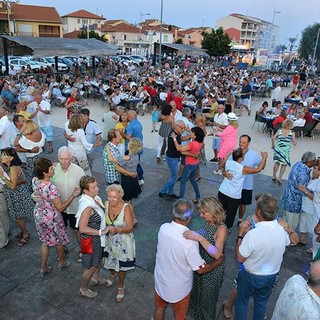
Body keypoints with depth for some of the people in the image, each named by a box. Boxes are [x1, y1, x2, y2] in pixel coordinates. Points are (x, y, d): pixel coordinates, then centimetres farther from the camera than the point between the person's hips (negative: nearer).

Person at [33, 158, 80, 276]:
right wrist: (73, 195, -25)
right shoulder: (51, 188, -35)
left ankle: (43, 268, 36)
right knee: (60, 241, 22)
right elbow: (60, 208, -27)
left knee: (45, 241, 25)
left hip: (39, 216, 6)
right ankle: (61, 262, 44)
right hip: (52, 219, -6)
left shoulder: (34, 180, -13)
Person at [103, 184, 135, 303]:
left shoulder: (126, 208, -27)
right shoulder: (106, 204, -15)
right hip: (109, 240, 4)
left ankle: (121, 287, 42)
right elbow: (103, 220, 2)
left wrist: (117, 230, -41)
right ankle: (113, 275, 60)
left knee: (121, 266, 14)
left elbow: (130, 228, -27)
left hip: (123, 242, -4)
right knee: (110, 261, 26)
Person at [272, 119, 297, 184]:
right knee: (284, 164, 11)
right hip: (285, 151, -3)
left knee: (277, 162, 20)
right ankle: (279, 177, 4)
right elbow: (295, 143, -7)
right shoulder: (292, 133, -7)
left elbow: (273, 138, -4)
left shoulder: (279, 131, 0)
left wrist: (274, 144, 12)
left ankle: (274, 176, 30)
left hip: (278, 149, 3)